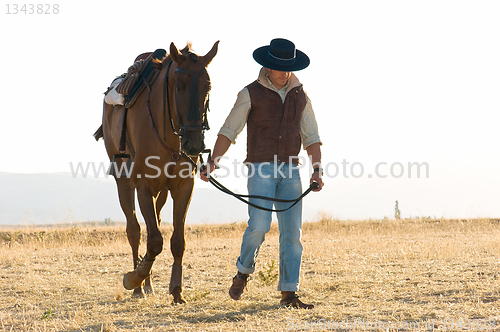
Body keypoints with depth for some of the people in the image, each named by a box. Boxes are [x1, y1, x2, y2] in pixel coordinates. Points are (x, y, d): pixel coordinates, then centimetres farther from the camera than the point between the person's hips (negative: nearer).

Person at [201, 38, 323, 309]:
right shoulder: (251, 94, -1)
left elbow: (311, 137, 10)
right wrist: (212, 162, -14)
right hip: (260, 168, -4)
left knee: (292, 230, -1)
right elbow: (228, 131, -2)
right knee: (259, 225, -16)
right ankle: (243, 273, 11)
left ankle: (289, 294, 3)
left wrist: (317, 170, -3)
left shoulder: (300, 97, 11)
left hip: (290, 170, 4)